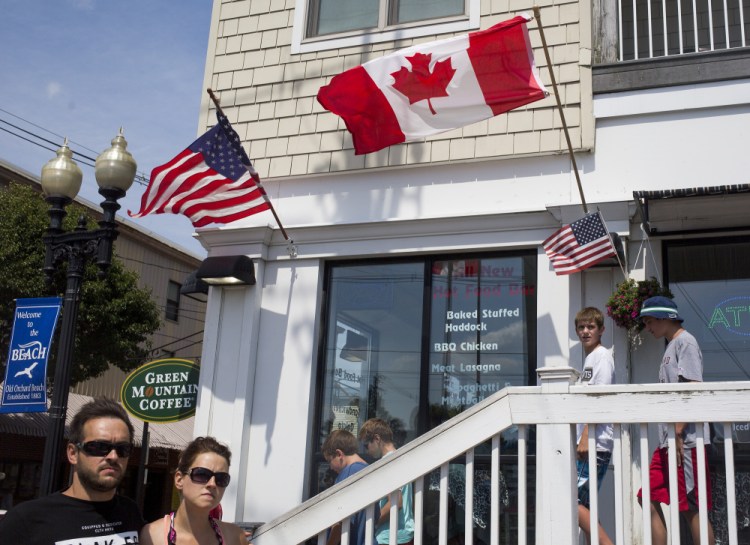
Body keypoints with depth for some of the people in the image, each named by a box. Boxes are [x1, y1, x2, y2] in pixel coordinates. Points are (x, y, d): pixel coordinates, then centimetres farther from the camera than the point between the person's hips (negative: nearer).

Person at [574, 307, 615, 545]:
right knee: (584, 505, 9)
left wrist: (586, 437, -21)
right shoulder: (589, 358, 21)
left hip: (595, 444, -10)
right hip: (590, 445, 10)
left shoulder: (602, 356, -6)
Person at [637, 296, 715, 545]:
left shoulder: (685, 341, -7)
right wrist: (668, 438, 18)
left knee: (691, 508, -4)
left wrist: (678, 432, -21)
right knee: (650, 499, 8)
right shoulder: (671, 346, 21)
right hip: (667, 442, 9)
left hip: (684, 442, -9)